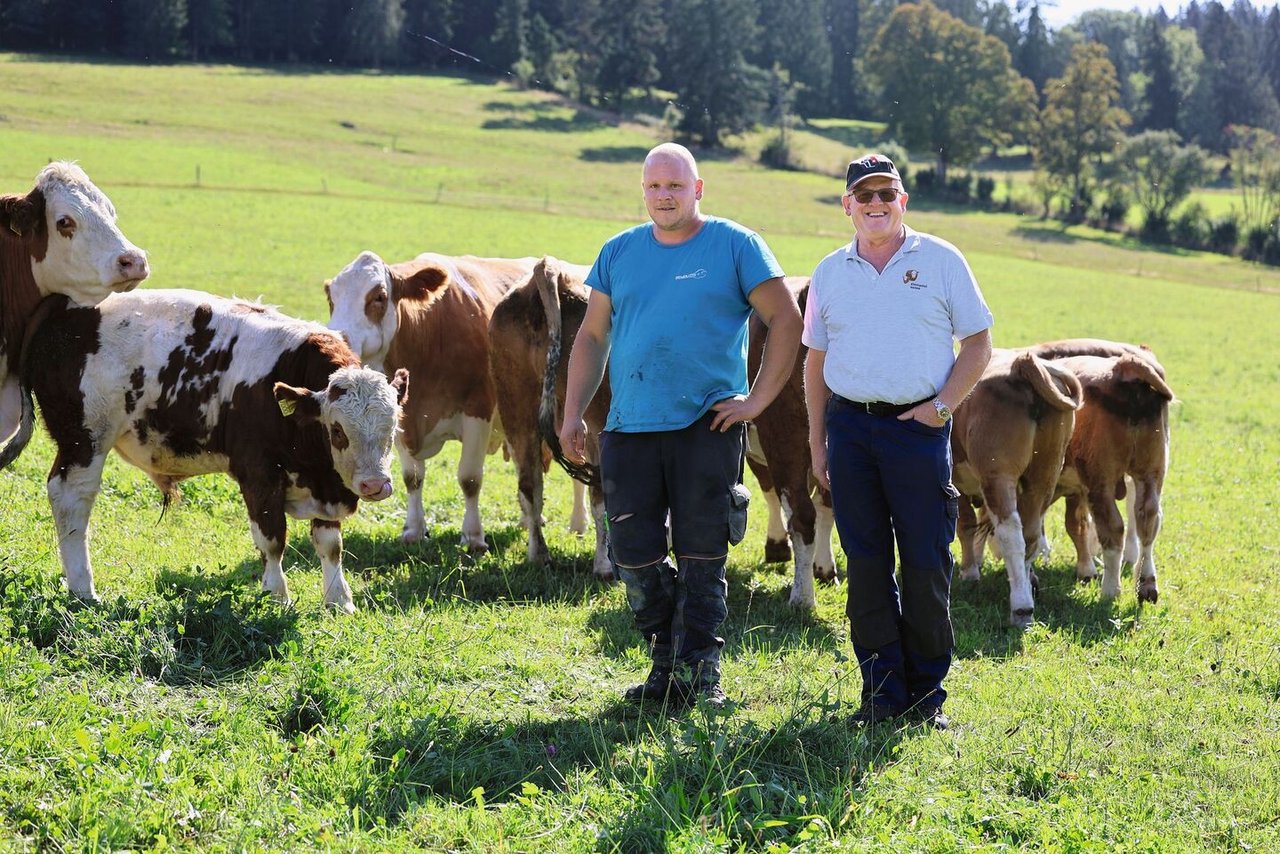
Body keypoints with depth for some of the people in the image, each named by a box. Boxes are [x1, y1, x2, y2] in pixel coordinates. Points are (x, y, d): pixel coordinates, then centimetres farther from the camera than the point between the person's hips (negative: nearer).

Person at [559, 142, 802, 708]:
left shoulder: (736, 246, 1)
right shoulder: (619, 253, 12)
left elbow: (787, 321, -1)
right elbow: (592, 336, 16)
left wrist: (758, 399, -7)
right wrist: (573, 414, 9)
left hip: (707, 428, -4)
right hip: (629, 429, 4)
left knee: (700, 556, -1)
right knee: (634, 556, 4)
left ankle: (699, 675, 7)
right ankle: (666, 665, 20)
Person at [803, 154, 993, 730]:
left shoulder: (940, 261, 3)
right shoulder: (830, 273, 12)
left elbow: (978, 343, 4)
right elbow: (816, 359, 17)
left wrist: (943, 405, -9)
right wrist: (816, 439, 11)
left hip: (918, 424, -3)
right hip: (850, 426, 3)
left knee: (926, 563, -2)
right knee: (866, 564, 4)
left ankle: (926, 693, 9)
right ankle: (882, 690, 12)